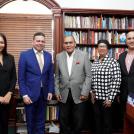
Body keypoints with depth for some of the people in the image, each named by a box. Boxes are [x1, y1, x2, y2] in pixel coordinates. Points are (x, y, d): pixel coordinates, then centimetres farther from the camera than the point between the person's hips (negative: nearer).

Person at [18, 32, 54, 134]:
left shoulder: (48, 55, 4)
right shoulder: (24, 55, -6)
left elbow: (51, 75, 8)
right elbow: (21, 77, -8)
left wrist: (50, 91, 2)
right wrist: (24, 95, -12)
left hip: (44, 93, 3)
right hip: (30, 93, -3)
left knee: (41, 120, 15)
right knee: (31, 120, 14)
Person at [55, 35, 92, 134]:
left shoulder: (84, 55, -3)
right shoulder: (59, 56, 5)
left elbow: (88, 75, -4)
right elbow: (57, 76, 10)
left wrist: (85, 93, -8)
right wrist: (57, 92, 5)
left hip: (79, 95, -2)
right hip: (64, 95, 2)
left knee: (78, 121, 9)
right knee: (64, 120, 12)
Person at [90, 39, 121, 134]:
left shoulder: (113, 62, -9)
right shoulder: (95, 62, 9)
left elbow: (116, 81, -13)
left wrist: (110, 98, -15)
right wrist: (91, 92, 3)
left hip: (106, 98, -5)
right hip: (95, 97, 5)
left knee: (106, 121, 8)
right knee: (97, 120, 16)